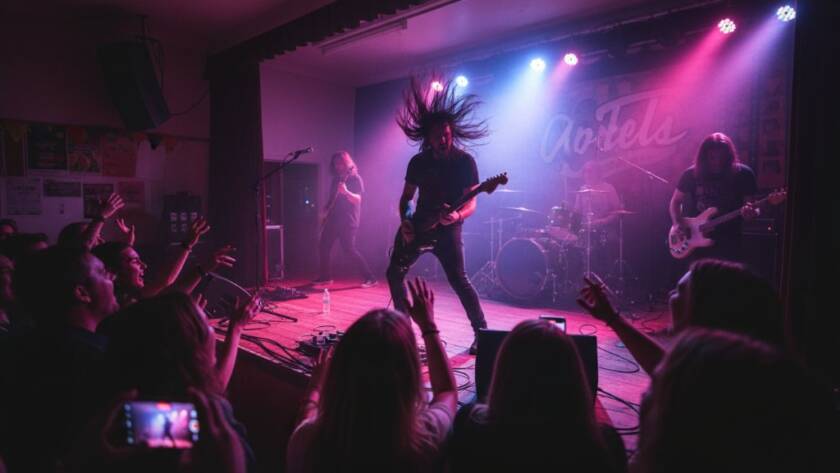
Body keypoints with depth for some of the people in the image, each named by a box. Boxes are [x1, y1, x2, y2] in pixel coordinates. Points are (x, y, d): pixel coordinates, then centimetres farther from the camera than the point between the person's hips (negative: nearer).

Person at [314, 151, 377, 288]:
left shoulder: (355, 178, -6)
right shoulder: (336, 179, 15)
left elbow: (357, 199, -17)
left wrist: (346, 192, -34)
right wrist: (325, 210, 8)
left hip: (348, 220, -8)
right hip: (334, 219, 8)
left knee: (350, 249, -14)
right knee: (323, 246, 6)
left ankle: (370, 278, -8)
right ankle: (325, 277, 20)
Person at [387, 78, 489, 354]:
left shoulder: (465, 161, -9)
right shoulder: (418, 162, 4)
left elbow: (471, 202, -11)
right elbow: (406, 196, 11)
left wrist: (457, 216, -33)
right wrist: (405, 222, -6)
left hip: (447, 229, -5)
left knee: (459, 281, -11)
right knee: (394, 273, 10)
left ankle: (482, 333, 2)